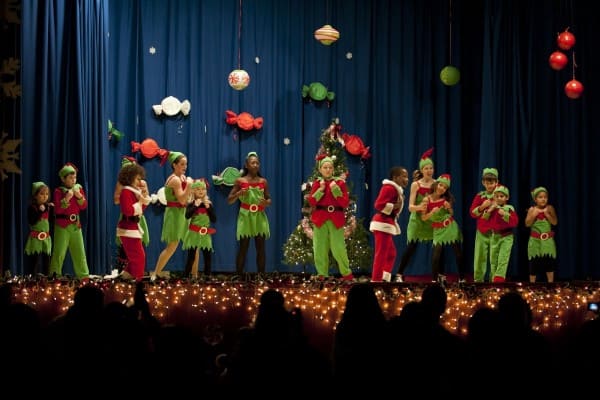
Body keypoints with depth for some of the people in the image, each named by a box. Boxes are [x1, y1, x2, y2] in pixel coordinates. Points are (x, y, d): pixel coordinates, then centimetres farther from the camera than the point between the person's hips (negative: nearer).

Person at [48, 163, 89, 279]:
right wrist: (66, 199, -23)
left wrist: (80, 197, -11)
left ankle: (83, 274, 12)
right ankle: (54, 274, 4)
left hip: (76, 224, 4)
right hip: (62, 224, -4)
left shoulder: (78, 188, 8)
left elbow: (84, 206, 5)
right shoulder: (58, 191, -6)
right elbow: (57, 210, -14)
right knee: (59, 251, -5)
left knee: (79, 250, 7)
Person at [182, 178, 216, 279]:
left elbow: (214, 220, 0)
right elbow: (187, 216, -20)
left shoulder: (209, 204, 6)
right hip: (194, 234, -3)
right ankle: (186, 276, -2)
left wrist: (208, 207, -8)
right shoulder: (192, 204, -2)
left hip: (205, 234, 3)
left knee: (207, 257, 4)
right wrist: (196, 205, -17)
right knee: (191, 257, -5)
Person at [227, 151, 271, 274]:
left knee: (260, 247, 1)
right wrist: (238, 193, -15)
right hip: (245, 216, -2)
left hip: (260, 216, 2)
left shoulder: (263, 182, 6)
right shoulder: (240, 181, 1)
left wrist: (266, 202, -11)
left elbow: (269, 199, 12)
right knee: (243, 247, -2)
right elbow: (229, 200, 3)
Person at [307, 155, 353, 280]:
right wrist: (320, 189, -10)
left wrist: (336, 190, -13)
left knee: (338, 247, -7)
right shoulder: (317, 183, 8)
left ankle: (347, 273, 6)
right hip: (320, 219, 2)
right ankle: (322, 274, 13)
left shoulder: (340, 182, 3)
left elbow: (345, 203, -4)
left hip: (336, 219, -2)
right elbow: (311, 202, 0)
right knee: (320, 248, 2)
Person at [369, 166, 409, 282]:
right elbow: (379, 205, -22)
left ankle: (385, 279, 19)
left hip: (387, 224, 11)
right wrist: (395, 206, -20)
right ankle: (376, 281, -6)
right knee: (381, 254, -9)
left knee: (391, 253, 16)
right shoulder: (389, 188, -15)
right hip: (383, 224, -11)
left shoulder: (396, 189, 19)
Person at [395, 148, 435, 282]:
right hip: (418, 220, -2)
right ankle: (399, 274, 6)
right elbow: (410, 206, -11)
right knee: (411, 248, -3)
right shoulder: (415, 185, -5)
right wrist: (419, 207, -32)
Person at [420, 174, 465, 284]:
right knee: (436, 255, -10)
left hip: (451, 227, 2)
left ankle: (461, 279, 14)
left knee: (458, 254, 5)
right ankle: (434, 279, -1)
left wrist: (449, 208, -13)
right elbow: (423, 218, -8)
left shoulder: (446, 199, -3)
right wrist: (432, 212, -25)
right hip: (438, 230, -2)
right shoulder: (427, 200, -9)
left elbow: (452, 214, 8)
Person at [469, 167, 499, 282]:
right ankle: (478, 279, 11)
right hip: (481, 231, 1)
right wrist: (482, 207, -13)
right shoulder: (480, 196, 5)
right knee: (480, 256, 2)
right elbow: (472, 213, 2)